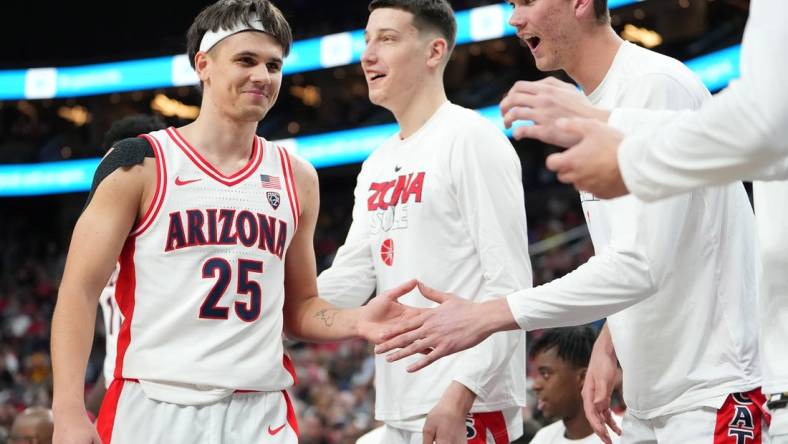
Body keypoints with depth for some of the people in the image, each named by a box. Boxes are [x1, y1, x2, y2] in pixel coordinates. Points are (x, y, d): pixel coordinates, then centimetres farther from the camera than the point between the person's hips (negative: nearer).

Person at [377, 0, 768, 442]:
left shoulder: (656, 86, -17)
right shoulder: (592, 103, 12)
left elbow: (639, 265, -25)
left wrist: (485, 318, -24)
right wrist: (609, 344, 6)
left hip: (709, 397, -9)